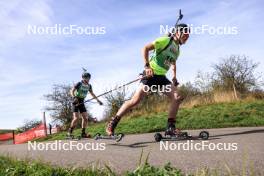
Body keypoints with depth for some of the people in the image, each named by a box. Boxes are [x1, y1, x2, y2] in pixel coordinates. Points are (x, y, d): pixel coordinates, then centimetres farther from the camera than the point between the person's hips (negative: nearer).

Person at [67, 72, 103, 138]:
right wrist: (74, 97, -36)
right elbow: (72, 91, -18)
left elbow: (92, 94, 16)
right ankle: (70, 132, 0)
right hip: (76, 102, -6)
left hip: (81, 102, 6)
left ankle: (83, 133, 7)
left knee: (85, 118, -3)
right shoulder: (79, 84, -13)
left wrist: (98, 100, 8)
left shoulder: (89, 86, 4)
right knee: (76, 118, -15)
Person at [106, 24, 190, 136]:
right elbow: (146, 48, -16)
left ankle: (170, 128, -4)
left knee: (177, 98, -9)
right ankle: (112, 123, -4)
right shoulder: (165, 40, -8)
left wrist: (174, 77, 20)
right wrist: (147, 66, -24)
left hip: (162, 77, 8)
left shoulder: (177, 49, 16)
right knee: (135, 100, -15)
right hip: (151, 74, -8)